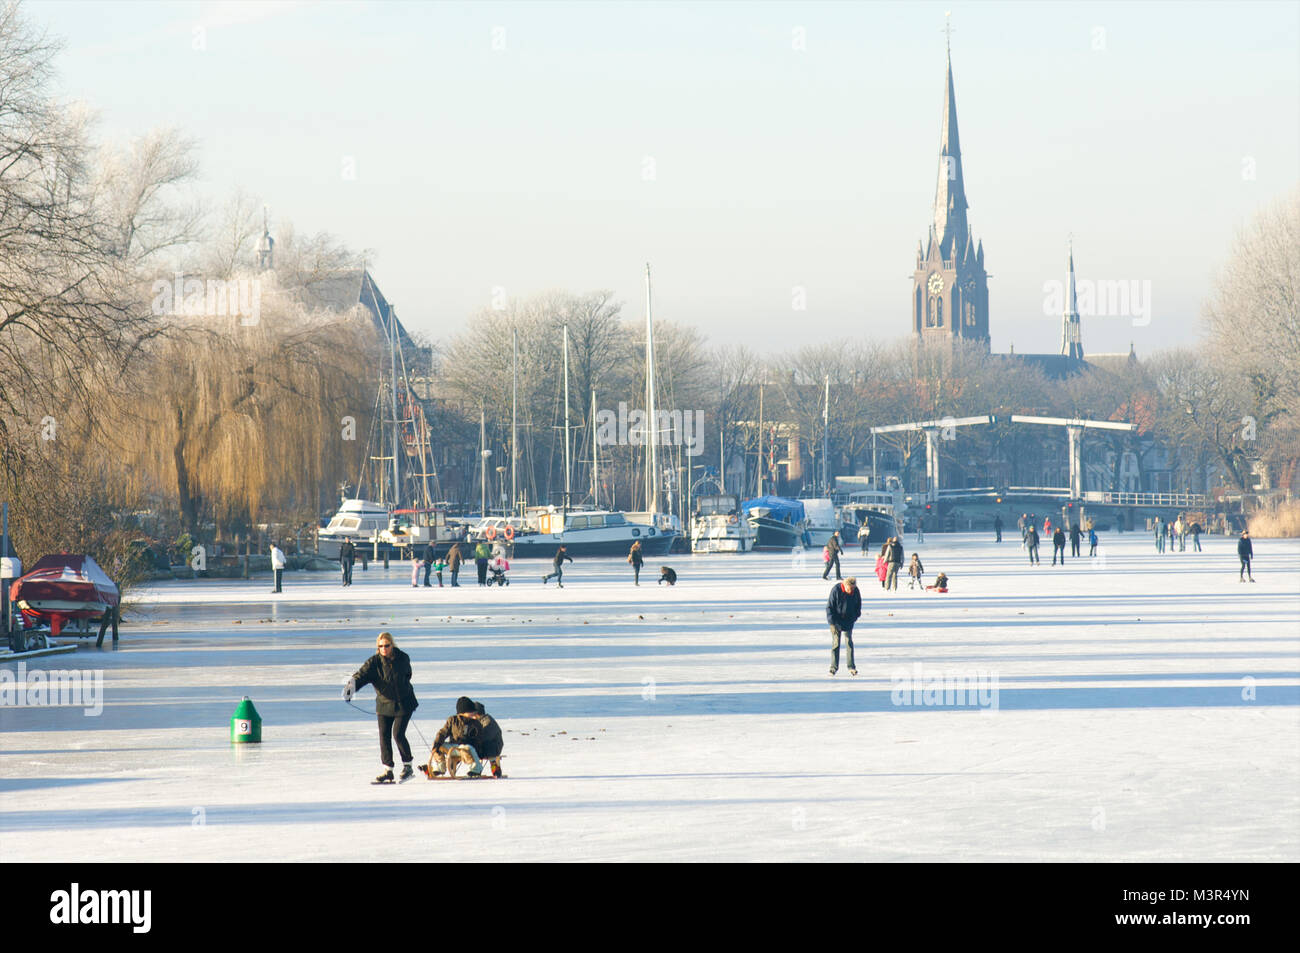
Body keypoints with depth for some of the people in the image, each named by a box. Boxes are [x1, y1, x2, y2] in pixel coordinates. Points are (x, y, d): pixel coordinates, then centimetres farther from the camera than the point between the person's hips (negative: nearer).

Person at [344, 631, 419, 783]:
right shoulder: (374, 662, -11)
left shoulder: (403, 658, -7)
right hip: (384, 704, 2)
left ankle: (407, 766, 8)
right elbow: (362, 674, -25)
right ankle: (388, 770, 9)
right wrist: (352, 685, -45)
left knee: (398, 734, -9)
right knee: (384, 736, 0)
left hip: (403, 703, -2)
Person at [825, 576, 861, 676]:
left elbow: (858, 607, 6)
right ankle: (834, 667, 7)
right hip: (836, 621, -2)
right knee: (835, 643, -1)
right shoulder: (836, 590, -19)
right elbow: (829, 607, -13)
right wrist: (833, 622, -17)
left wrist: (854, 618, -3)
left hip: (848, 622, 2)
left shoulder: (856, 592, -9)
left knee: (849, 642, 0)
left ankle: (851, 666, 6)